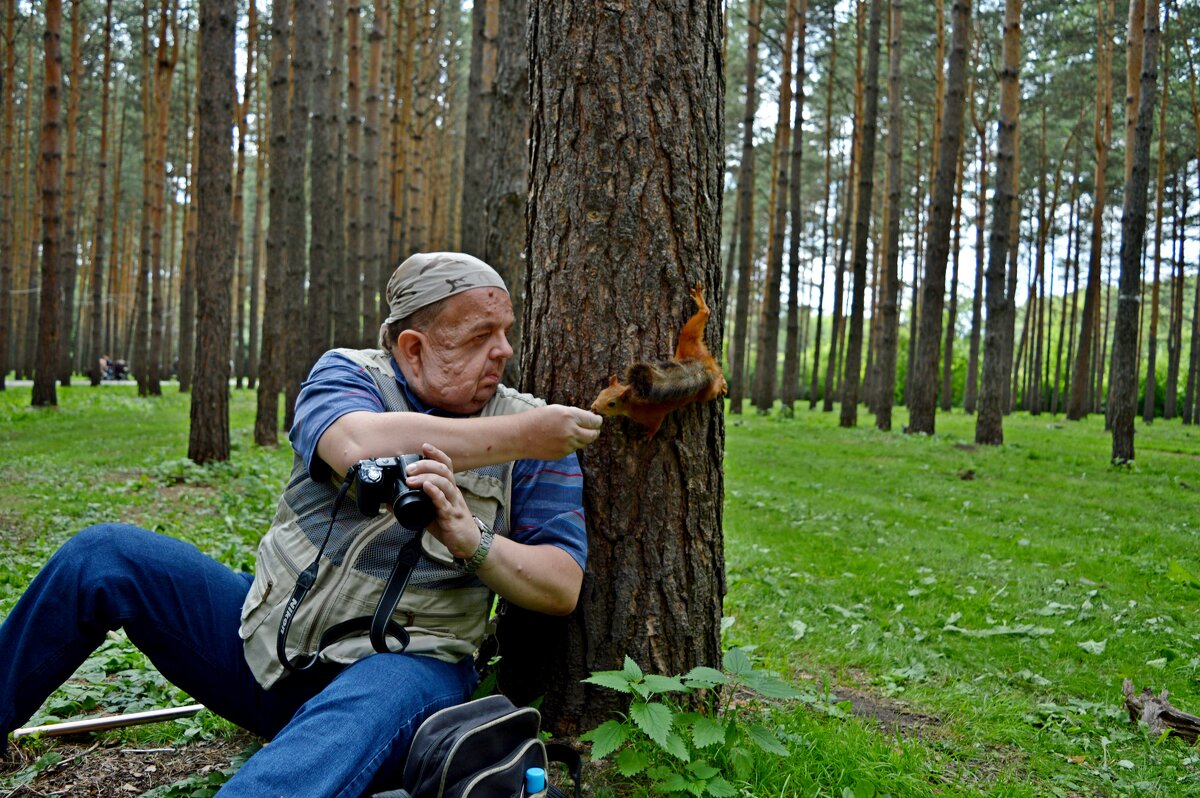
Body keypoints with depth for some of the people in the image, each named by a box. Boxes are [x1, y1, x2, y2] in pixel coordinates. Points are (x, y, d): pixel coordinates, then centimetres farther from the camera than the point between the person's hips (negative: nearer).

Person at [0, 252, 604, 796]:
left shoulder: (531, 428, 0)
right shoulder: (346, 373, 2)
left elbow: (563, 588, -5)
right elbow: (356, 446, -24)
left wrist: (473, 542, -24)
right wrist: (519, 437, -20)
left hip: (397, 664, -2)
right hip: (265, 636, 3)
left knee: (382, 700, -39)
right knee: (104, 554, -9)